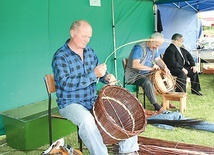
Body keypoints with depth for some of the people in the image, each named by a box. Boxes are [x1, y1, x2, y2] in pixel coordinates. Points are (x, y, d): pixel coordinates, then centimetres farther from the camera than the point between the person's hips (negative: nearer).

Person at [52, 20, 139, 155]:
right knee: (87, 120, -37)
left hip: (93, 100, 7)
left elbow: (99, 73, 15)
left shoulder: (90, 52, 7)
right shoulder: (60, 56, -15)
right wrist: (94, 74, -29)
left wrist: (107, 77, -10)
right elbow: (66, 84, -25)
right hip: (70, 103, -7)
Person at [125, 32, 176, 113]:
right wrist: (151, 68, -32)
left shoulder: (154, 48, 6)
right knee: (147, 82, -36)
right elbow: (135, 65, -31)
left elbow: (158, 59, 16)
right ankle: (156, 106, -31)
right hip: (134, 75, -9)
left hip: (147, 73, 9)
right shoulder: (139, 47, -22)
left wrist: (165, 67, -4)